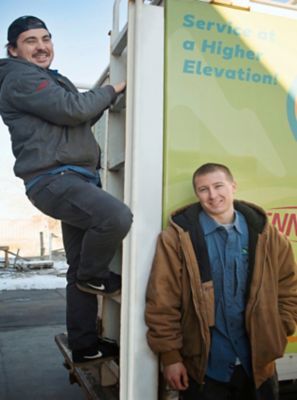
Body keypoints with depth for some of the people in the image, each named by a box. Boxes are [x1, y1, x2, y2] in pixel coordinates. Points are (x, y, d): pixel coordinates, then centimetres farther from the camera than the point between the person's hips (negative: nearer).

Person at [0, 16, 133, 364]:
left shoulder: (52, 80, 28)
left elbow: (81, 119, 31)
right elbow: (71, 109, -16)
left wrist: (105, 100, 18)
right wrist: (112, 90, -3)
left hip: (74, 178, 10)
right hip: (53, 179, -10)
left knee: (81, 268, 9)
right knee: (117, 217, -32)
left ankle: (84, 345, 20)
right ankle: (94, 277, -4)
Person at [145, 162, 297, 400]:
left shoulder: (266, 235, -1)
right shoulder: (178, 237, -13)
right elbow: (162, 302, -11)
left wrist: (276, 338, 1)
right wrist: (170, 355, -9)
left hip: (257, 365, 3)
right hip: (203, 368, -2)